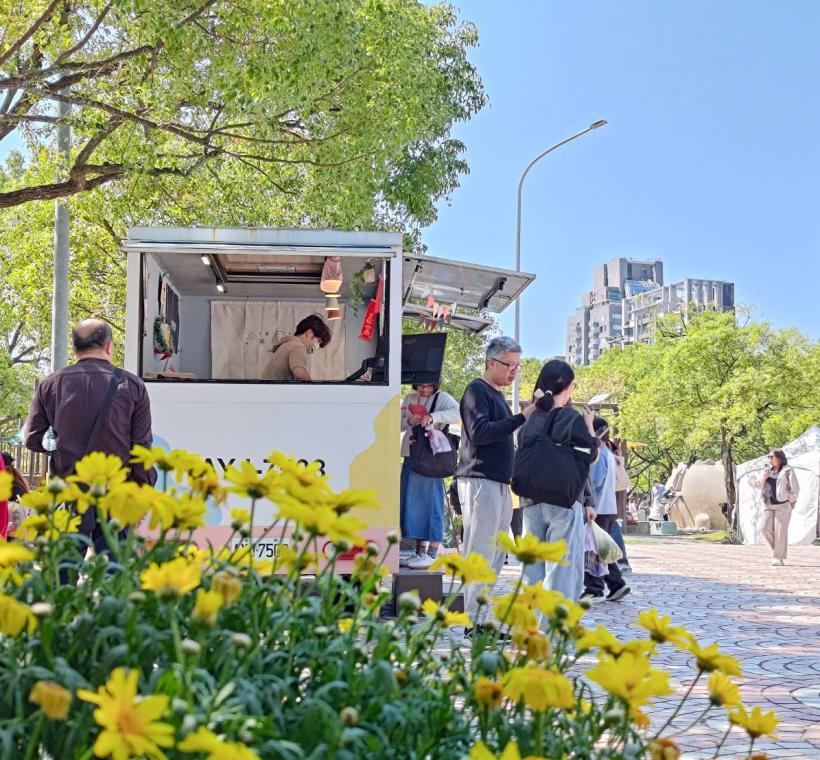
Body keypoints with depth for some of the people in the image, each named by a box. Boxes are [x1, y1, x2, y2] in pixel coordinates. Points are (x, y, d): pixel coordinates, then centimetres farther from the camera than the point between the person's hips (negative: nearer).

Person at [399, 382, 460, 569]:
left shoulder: (442, 398, -4)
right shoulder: (410, 398, 16)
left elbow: (458, 413, -21)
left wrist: (433, 417, -31)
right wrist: (408, 422, -4)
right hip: (410, 456, 7)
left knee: (429, 501, -9)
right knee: (409, 501, 10)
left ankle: (431, 553, -6)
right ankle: (414, 549, 19)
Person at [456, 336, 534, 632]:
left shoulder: (497, 395, 23)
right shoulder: (477, 390, -6)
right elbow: (480, 432, -20)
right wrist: (521, 418, -20)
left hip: (499, 483, 10)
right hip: (480, 481, -10)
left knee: (496, 555, 10)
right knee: (480, 554, -10)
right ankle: (474, 623, -9)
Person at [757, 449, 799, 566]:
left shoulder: (787, 471, -7)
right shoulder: (768, 471, 11)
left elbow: (795, 488, -10)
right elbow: (759, 486, 15)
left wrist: (790, 502, -4)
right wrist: (763, 478, -4)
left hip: (783, 505, -6)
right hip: (769, 505, 6)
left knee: (780, 531, -7)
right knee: (766, 529, -5)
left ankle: (779, 558, 0)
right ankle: (778, 550, 16)